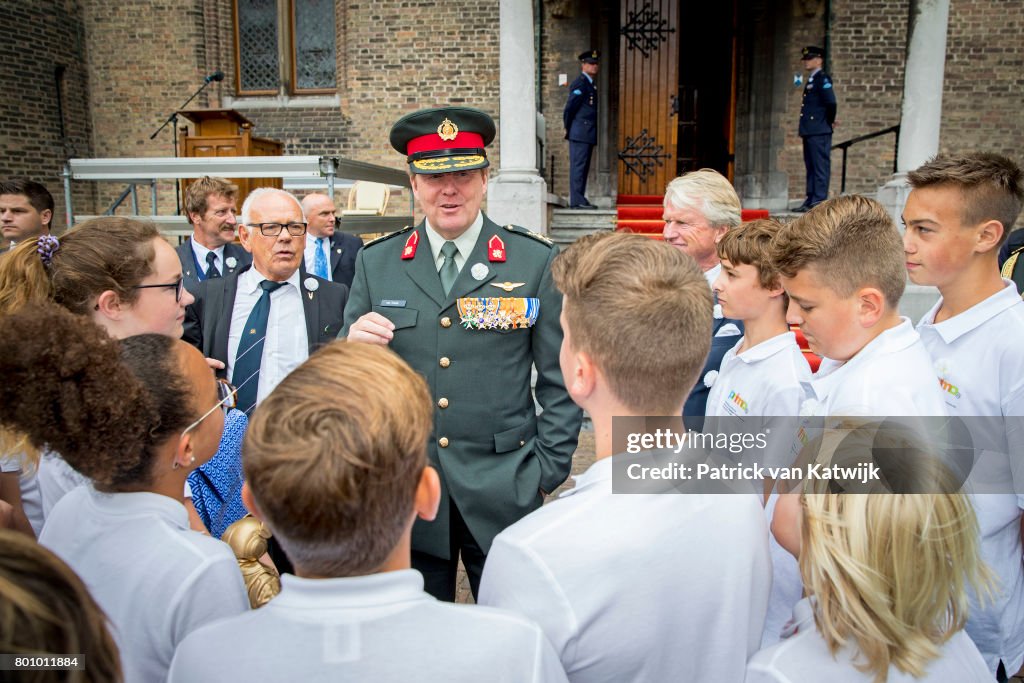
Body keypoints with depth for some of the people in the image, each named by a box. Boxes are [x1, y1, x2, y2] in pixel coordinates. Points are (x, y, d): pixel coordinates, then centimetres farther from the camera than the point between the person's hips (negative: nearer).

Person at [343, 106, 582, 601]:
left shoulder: (537, 262, -2)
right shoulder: (375, 263, 4)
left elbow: (561, 384, 2)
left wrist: (547, 473, -3)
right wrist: (354, 344, -14)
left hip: (503, 491, -1)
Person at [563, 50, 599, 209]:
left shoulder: (590, 84, 20)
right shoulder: (580, 83, -10)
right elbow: (569, 107, -14)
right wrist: (568, 128, -6)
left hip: (587, 134, 10)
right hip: (580, 133, -10)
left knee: (582, 167, 10)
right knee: (578, 166, -8)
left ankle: (579, 200, 14)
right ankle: (577, 200, -8)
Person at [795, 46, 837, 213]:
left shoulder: (822, 78, -9)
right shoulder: (811, 80, 19)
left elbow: (831, 102, -19)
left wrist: (829, 122, -8)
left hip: (820, 132, -10)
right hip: (809, 132, 10)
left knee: (820, 166, -7)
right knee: (810, 167, 12)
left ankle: (819, 201, -7)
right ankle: (810, 200, 17)